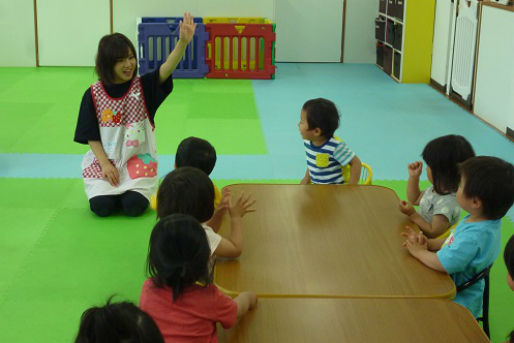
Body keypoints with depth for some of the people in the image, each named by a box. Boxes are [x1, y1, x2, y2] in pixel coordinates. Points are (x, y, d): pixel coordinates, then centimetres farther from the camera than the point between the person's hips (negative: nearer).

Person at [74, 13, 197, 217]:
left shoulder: (142, 87, -5)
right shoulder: (94, 94, -5)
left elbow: (166, 70, -24)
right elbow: (91, 135, -1)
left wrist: (183, 42, -41)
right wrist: (105, 164, -14)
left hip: (138, 159, 0)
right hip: (105, 160, 0)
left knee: (134, 206, -20)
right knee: (101, 206, -19)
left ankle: (131, 190, 16)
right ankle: (112, 190, 16)